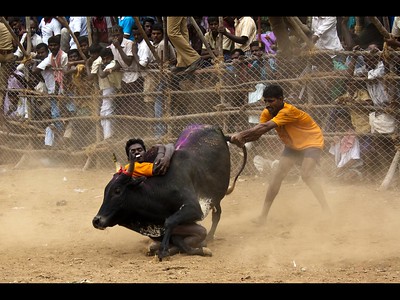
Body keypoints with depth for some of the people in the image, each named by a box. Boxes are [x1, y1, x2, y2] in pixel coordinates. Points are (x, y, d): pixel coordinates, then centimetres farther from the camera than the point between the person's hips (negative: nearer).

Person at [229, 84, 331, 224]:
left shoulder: (288, 111, -34)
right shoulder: (267, 113, -11)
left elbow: (265, 127, -43)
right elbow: (257, 131, -22)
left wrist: (241, 135, -51)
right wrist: (242, 140, -43)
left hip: (312, 141, -7)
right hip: (292, 145, 7)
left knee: (306, 175, -24)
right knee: (278, 175, -5)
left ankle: (327, 211, -18)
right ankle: (264, 215, -2)